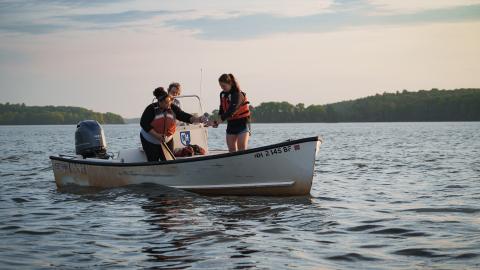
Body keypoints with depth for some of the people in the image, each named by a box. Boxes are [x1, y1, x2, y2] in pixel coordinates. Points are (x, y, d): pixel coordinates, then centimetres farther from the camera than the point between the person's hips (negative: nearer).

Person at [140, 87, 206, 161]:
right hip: (150, 141, -3)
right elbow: (144, 123, -19)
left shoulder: (173, 108, -7)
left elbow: (183, 116, -14)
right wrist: (156, 135, -26)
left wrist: (197, 119, -33)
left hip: (167, 141, 3)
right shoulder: (151, 109, -18)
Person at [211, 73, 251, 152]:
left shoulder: (238, 94, -20)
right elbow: (222, 110, 11)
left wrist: (217, 122, -35)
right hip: (231, 124, 7)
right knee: (232, 150, 3)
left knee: (242, 150, -15)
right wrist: (216, 121, -8)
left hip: (242, 123, -7)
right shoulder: (223, 94, 6)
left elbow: (231, 111, -30)